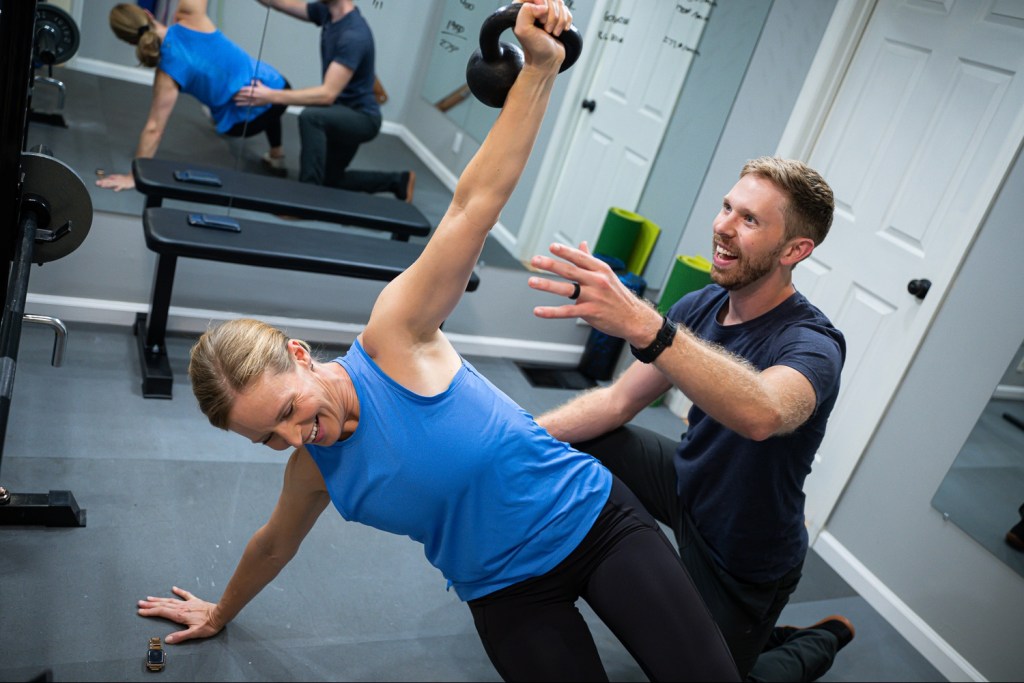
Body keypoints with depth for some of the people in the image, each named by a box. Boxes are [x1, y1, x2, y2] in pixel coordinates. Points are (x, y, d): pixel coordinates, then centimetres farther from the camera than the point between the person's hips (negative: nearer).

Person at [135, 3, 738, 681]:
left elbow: (473, 204, -25)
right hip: (508, 595, 4)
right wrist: (219, 613, 35)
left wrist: (540, 67, -30)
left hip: (594, 516, -4)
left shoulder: (393, 339, -19)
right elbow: (274, 544, 19)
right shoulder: (312, 470, -3)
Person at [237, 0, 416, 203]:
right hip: (344, 114, 9)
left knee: (310, 117, -37)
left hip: (362, 118, -9)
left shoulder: (354, 35, -29)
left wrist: (272, 96, -39)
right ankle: (398, 181, 33)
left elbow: (327, 94, -34)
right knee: (329, 181, 22)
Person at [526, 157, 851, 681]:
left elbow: (762, 414, -54)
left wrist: (642, 325, -66)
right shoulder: (701, 306, -11)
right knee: (570, 442, -6)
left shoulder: (813, 344, -30)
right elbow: (618, 401, -5)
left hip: (748, 557, -5)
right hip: (688, 482, 5)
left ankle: (823, 640, 33)